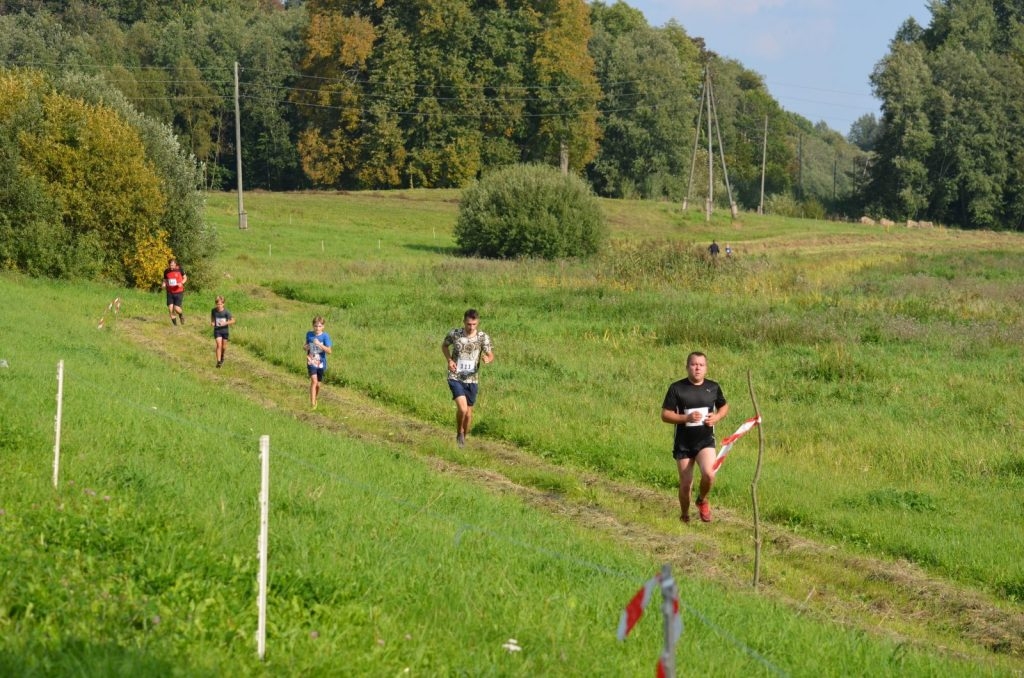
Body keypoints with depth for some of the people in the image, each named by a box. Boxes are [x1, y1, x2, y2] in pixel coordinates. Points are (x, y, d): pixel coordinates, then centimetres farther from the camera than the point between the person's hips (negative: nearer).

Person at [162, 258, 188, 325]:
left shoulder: (179, 269, -7)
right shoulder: (166, 271, -1)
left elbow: (185, 278, 5)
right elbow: (165, 280, 12)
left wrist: (181, 283, -15)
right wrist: (163, 284, -12)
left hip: (178, 292, -2)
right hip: (170, 292, 2)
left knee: (176, 308, -11)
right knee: (170, 308, -8)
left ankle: (181, 315, 25)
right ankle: (174, 323, 10)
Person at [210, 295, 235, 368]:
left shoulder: (226, 312, -15)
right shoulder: (213, 310, -7)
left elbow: (233, 321, -11)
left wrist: (225, 323, -25)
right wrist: (212, 322, -4)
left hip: (224, 330, 0)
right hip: (217, 330, 0)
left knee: (224, 346, 13)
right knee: (219, 345, -15)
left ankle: (222, 356, 44)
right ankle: (218, 361, -15)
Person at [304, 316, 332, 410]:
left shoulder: (325, 336, -9)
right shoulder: (309, 334, -1)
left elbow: (329, 351, -15)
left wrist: (319, 345, -28)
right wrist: (306, 348, -9)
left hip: (321, 363, 0)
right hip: (311, 362, 0)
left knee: (318, 384, 12)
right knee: (314, 381, -19)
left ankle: (315, 399, 39)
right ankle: (312, 403, -21)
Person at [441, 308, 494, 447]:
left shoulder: (483, 337, -7)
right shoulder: (454, 334, -7)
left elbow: (491, 355, -4)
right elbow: (444, 345, 11)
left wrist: (487, 358, -29)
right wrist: (449, 360, -6)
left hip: (472, 379, 2)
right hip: (455, 377, -2)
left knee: (469, 411, 11)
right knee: (462, 408, -19)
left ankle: (464, 437, 34)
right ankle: (459, 433, 7)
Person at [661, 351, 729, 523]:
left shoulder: (713, 387, 2)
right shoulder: (677, 388, -6)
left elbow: (724, 407, 18)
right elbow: (665, 415, -6)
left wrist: (717, 417, -4)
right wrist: (686, 418, -21)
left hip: (705, 440, 1)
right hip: (683, 443, -1)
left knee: (709, 474, -24)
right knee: (685, 484, 3)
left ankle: (702, 500, 7)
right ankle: (684, 516, 29)